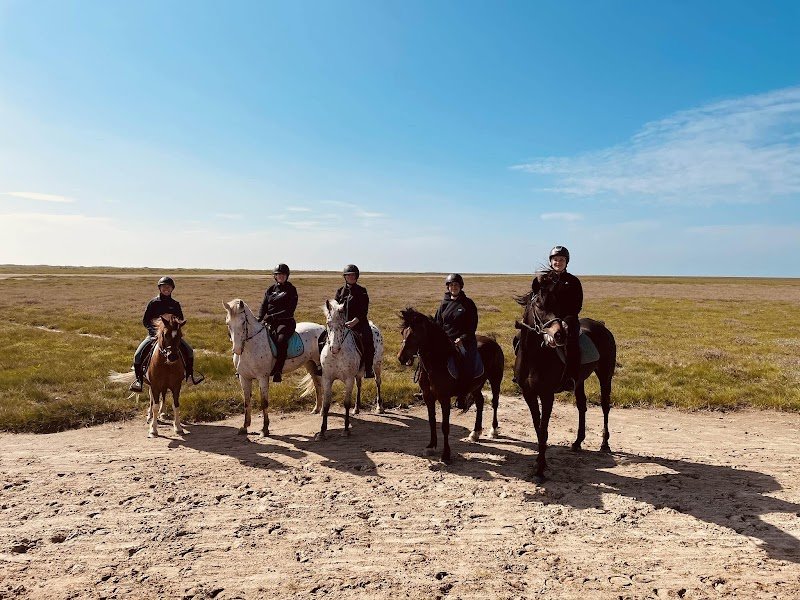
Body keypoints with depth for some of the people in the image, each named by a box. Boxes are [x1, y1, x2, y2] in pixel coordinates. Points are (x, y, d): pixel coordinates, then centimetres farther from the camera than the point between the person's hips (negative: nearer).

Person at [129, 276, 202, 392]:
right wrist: (154, 330, -15)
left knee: (189, 351, -8)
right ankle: (139, 380, -6)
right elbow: (145, 321, 2)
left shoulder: (175, 304, 5)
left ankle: (190, 375, 8)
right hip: (154, 334, -2)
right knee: (138, 354, -21)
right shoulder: (153, 303, 0)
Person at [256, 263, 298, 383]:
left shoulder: (291, 290, 1)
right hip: (269, 321, 5)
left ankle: (278, 371, -33)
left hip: (286, 321, -5)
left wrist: (273, 316, -17)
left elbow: (289, 311, -8)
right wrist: (259, 317, -8)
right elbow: (264, 305, 13)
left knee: (281, 340, -33)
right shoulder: (270, 289, 16)